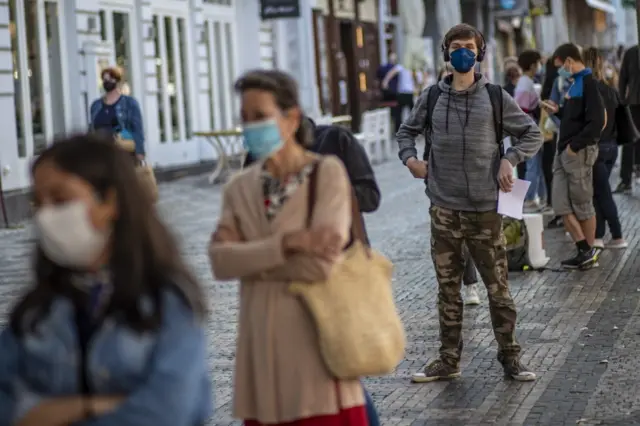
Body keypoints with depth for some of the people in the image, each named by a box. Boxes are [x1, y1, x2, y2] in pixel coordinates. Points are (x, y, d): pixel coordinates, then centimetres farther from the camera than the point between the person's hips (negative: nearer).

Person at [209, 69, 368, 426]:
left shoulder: (327, 172, -6)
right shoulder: (240, 188, 7)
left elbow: (320, 264, -17)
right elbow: (220, 262, -8)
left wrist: (250, 259, -8)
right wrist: (287, 242, -19)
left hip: (316, 345, -4)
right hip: (262, 349, 4)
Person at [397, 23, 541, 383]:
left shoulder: (495, 97, 0)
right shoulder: (432, 98, 5)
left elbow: (532, 134, 7)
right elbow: (407, 131, 20)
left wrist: (510, 159, -8)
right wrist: (410, 158, 1)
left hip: (485, 208, -2)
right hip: (444, 209, 2)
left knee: (498, 287, 3)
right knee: (448, 289, 10)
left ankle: (510, 357, 15)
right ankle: (449, 360, 19)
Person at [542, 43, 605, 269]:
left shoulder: (588, 82, -13)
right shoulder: (575, 83, 15)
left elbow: (596, 122, -21)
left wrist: (575, 145, -19)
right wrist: (558, 111, 10)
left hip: (579, 153, -9)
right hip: (564, 153, 9)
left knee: (582, 206, 1)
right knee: (561, 204, 6)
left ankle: (588, 252, 11)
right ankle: (584, 251, 12)